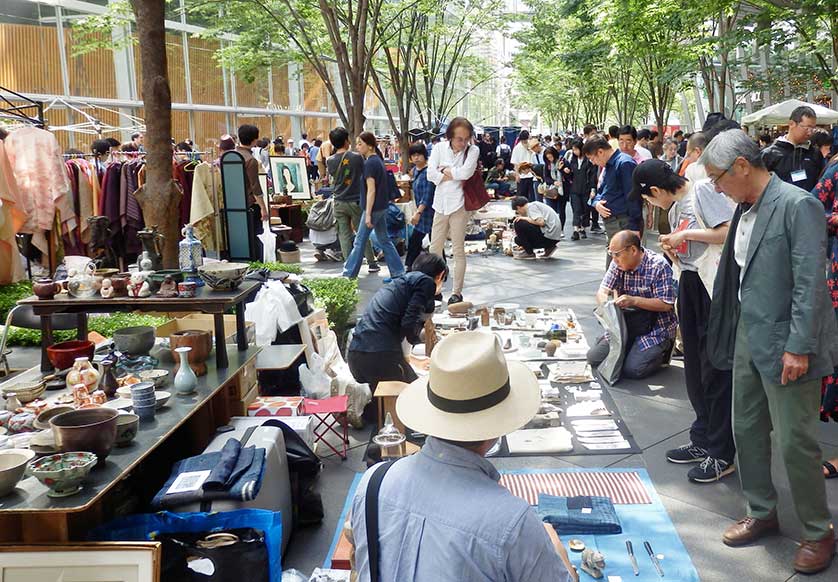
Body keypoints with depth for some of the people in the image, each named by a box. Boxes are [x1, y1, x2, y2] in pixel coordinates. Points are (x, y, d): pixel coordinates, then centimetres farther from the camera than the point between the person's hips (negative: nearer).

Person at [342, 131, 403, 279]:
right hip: (382, 207, 9)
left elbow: (371, 190, -20)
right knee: (384, 240, 13)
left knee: (360, 242, 0)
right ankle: (398, 272, 13)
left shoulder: (370, 163, -16)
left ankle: (349, 274, 8)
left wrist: (368, 214, -20)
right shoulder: (378, 160, 11)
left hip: (373, 208, -9)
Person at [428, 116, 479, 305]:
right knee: (435, 249, 8)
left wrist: (445, 170, -7)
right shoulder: (439, 148, 3)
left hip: (459, 204, -3)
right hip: (441, 204, 3)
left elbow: (466, 172, -19)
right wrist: (455, 176, -10)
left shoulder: (473, 150, -3)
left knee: (458, 250, 3)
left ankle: (457, 292, 10)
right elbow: (431, 174, -7)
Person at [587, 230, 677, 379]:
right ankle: (633, 350, 18)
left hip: (656, 328, -6)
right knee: (593, 357, -5)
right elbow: (602, 291, 1)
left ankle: (661, 352, 8)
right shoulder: (618, 264, 0)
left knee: (632, 369, -22)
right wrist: (605, 303, -24)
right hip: (626, 324, 6)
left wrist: (634, 300, -31)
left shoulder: (659, 266, -17)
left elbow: (666, 304, -19)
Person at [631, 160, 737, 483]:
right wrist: (672, 248, 1)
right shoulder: (675, 207, 17)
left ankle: (722, 454, 6)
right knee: (695, 368, 13)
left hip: (715, 288, -9)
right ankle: (703, 441, 26)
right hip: (690, 286, 9)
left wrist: (686, 234, -14)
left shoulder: (704, 190, -10)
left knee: (715, 370, -3)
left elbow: (731, 233, -21)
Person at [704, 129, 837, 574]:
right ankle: (761, 513, 34)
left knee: (795, 441, 1)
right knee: (747, 430, 16)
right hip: (747, 336, 8)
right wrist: (733, 332, 14)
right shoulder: (745, 209, 7)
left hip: (784, 342, -8)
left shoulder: (797, 205, -17)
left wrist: (799, 347, -21)